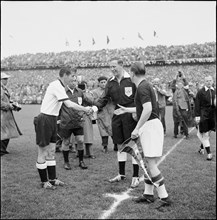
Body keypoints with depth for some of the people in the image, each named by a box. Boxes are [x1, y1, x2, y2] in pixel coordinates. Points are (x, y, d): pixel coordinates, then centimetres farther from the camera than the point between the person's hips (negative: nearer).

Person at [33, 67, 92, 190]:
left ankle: (52, 179, 21)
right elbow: (69, 104, -26)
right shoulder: (57, 86, -18)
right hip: (45, 120, -10)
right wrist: (85, 109, -17)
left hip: (52, 120, 10)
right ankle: (44, 182, 11)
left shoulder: (59, 86, 12)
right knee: (43, 153, 1)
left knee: (51, 152, 13)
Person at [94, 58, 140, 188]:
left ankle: (136, 176, 10)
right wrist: (96, 106, -7)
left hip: (130, 116, -5)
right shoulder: (110, 83, 10)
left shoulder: (131, 79, -6)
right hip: (117, 116, 6)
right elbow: (105, 98, 11)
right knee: (120, 145, 13)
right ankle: (122, 174, 28)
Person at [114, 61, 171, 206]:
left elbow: (147, 109, -25)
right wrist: (126, 110, 36)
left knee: (151, 164, -7)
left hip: (150, 126, -10)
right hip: (151, 125, 10)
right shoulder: (146, 85, 17)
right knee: (150, 164, 14)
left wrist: (137, 129, -20)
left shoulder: (142, 87, -14)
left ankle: (164, 197, -3)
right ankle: (148, 194, 22)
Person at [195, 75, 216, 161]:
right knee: (205, 134, -3)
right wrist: (197, 116, -12)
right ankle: (209, 153, -2)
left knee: (207, 133, 13)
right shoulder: (200, 92, -5)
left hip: (212, 115, 4)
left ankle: (202, 147, 33)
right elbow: (197, 105, -7)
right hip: (203, 115, -4)